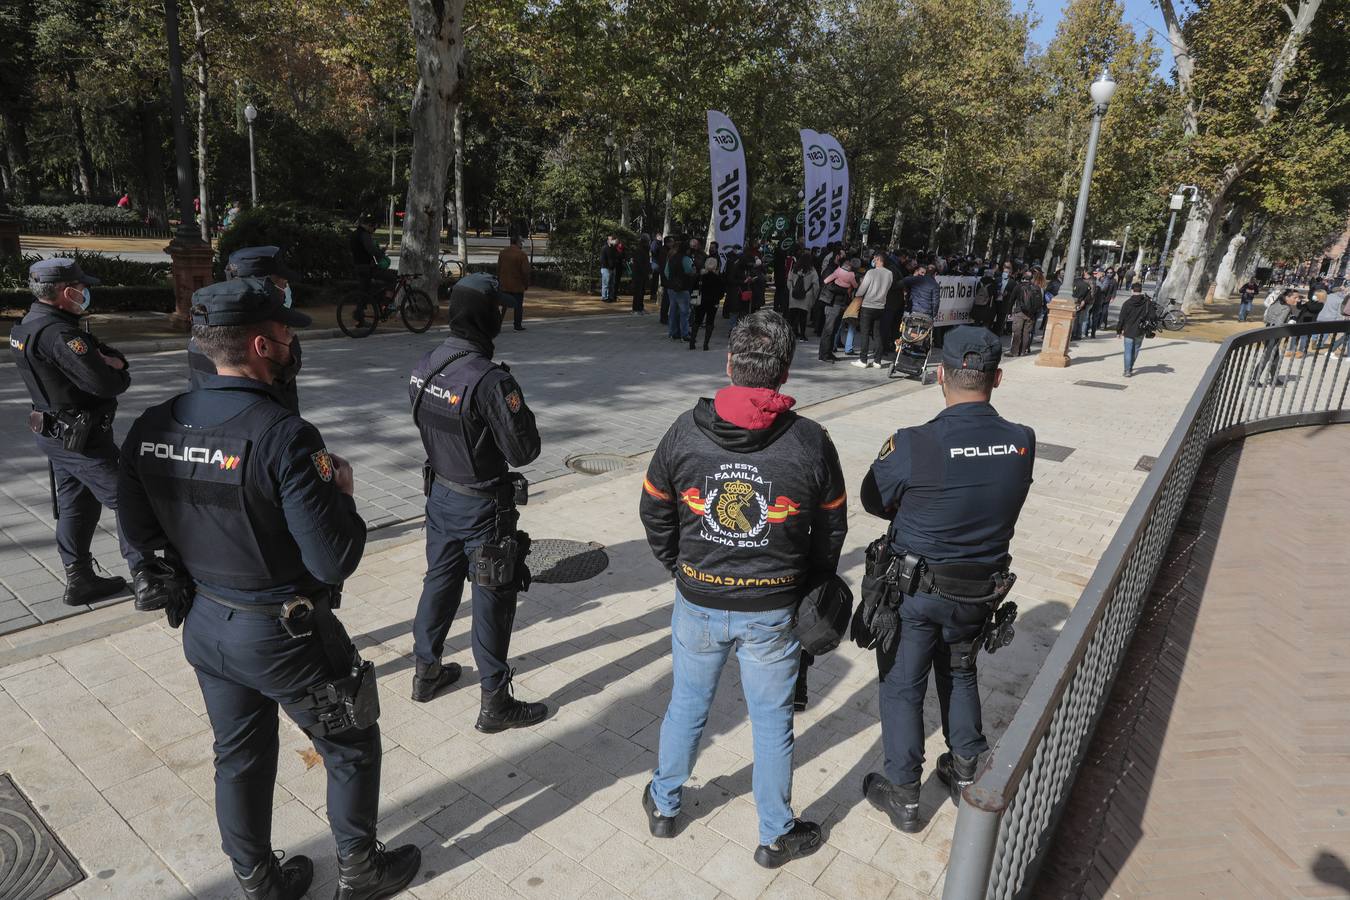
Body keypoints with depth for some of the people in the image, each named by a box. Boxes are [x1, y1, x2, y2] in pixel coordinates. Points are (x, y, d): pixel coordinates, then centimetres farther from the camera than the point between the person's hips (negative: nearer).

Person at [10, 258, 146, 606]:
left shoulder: (30, 325, 9)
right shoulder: (57, 333, -23)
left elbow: (101, 349, 12)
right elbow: (106, 384, -28)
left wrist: (112, 360, -9)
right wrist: (119, 372, -7)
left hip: (54, 432, 10)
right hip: (83, 438, -10)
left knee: (75, 505, 15)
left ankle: (79, 580, 23)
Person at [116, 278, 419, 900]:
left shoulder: (151, 427, -7)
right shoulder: (284, 436, -28)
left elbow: (137, 531, 5)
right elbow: (335, 561, -27)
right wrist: (340, 491, -11)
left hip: (204, 626, 7)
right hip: (285, 635, -6)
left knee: (239, 757, 24)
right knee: (352, 748, 17)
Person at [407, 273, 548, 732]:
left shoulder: (423, 367, -3)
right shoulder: (490, 380, -28)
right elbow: (524, 450, -22)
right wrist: (519, 409, -6)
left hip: (439, 493, 7)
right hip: (482, 505, -7)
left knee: (439, 581, 23)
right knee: (493, 601, 6)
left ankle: (426, 673, 41)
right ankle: (495, 703, 19)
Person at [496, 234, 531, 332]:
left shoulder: (502, 253, 4)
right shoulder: (521, 254, -14)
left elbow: (498, 268, 10)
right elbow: (525, 271, -14)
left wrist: (499, 281, 18)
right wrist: (526, 284, -2)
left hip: (504, 285, 5)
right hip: (517, 285, -5)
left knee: (504, 305, 15)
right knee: (518, 306, 6)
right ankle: (518, 325, 8)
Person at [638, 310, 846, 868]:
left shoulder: (685, 432, -10)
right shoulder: (810, 442, -11)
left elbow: (654, 513, 1)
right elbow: (831, 530, 0)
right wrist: (808, 588, 15)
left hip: (698, 604, 2)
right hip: (772, 612, -1)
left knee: (687, 704, 22)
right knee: (772, 721, 16)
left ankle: (663, 806, 43)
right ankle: (776, 836, 36)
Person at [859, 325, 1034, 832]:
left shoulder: (912, 446, -27)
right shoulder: (1022, 444, -13)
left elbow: (873, 501, -10)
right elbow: (1001, 502, 3)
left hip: (916, 589, -4)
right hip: (981, 590, 4)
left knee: (902, 686, 14)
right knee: (960, 673, 28)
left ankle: (902, 797, 28)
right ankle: (967, 772, 44)